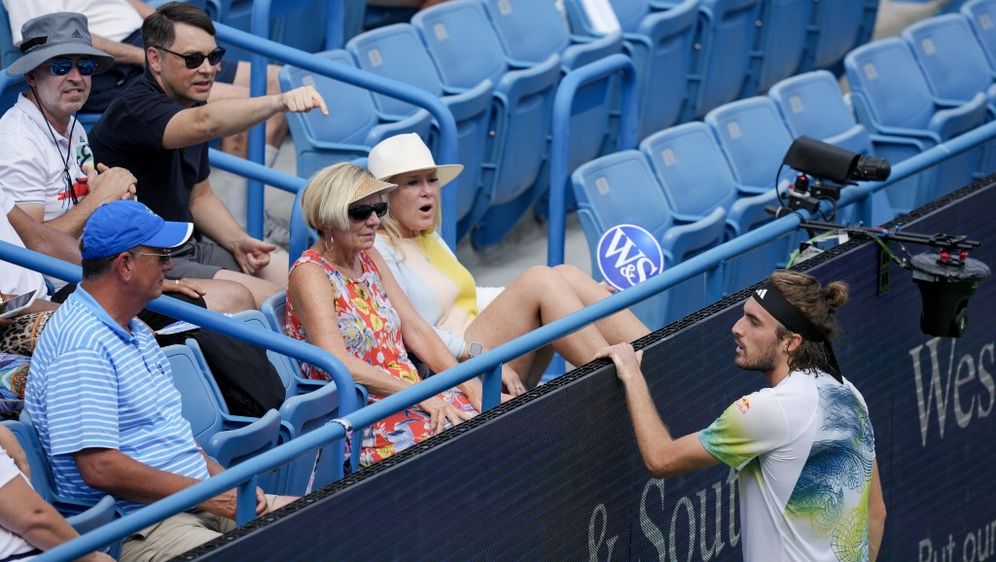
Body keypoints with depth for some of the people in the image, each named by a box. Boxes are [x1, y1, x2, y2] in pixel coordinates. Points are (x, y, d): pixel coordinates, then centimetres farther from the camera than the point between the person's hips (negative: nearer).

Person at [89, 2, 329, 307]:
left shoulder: (189, 107, 12)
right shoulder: (135, 108, -20)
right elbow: (205, 124, -41)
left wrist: (238, 242, 3)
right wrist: (279, 102, -54)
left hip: (185, 247, 10)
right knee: (264, 297, -23)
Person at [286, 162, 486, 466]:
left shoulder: (368, 259, 15)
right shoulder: (310, 273, -10)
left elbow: (415, 329, 13)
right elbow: (337, 362, -22)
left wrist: (467, 382, -2)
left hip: (411, 394, 8)